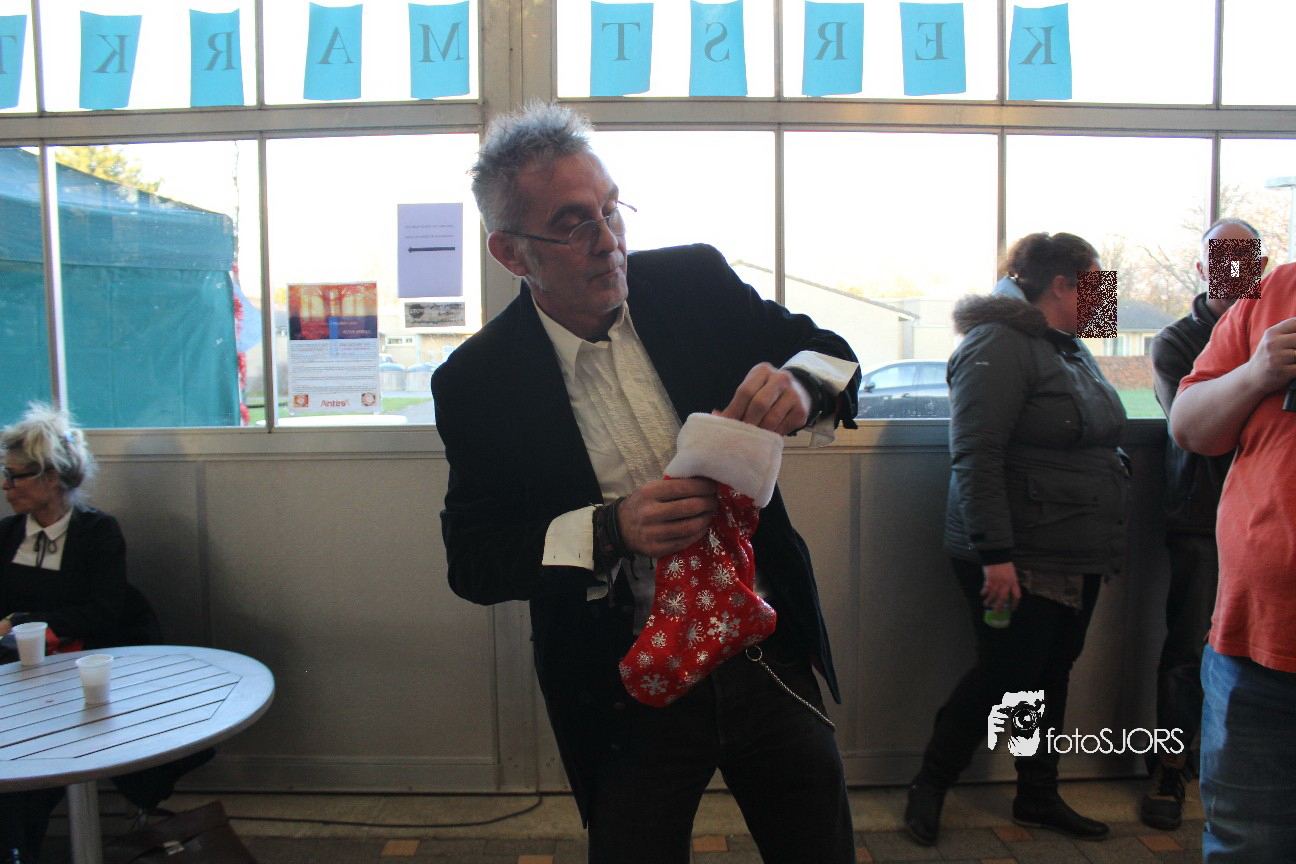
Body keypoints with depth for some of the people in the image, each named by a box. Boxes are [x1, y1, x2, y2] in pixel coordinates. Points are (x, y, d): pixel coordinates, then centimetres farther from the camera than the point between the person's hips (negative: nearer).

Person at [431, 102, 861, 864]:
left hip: (771, 654, 3)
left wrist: (799, 385, -21)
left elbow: (828, 351, 5)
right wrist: (609, 529, -26)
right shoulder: (477, 381, -11)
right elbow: (472, 561, -9)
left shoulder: (696, 280, -6)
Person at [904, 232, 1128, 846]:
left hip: (1077, 558, 9)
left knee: (1052, 674, 15)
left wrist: (1105, 545, 21)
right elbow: (975, 456, -22)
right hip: (1019, 558, -9)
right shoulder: (999, 347, -15)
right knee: (1005, 674, -2)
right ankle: (928, 788, 17)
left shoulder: (1074, 351, 15)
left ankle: (1038, 797, 30)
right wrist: (995, 554, -26)